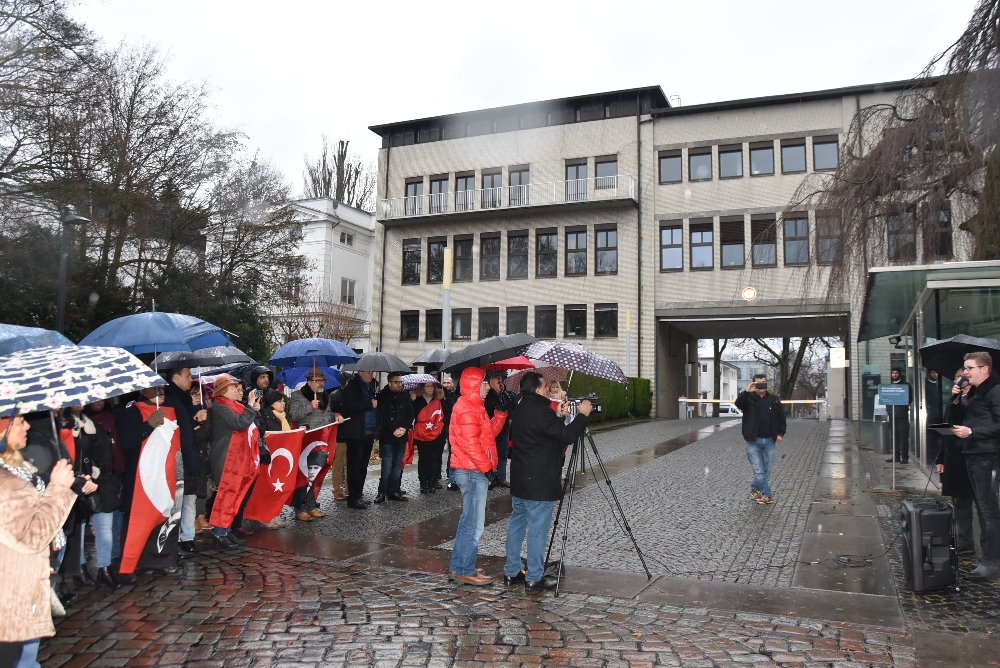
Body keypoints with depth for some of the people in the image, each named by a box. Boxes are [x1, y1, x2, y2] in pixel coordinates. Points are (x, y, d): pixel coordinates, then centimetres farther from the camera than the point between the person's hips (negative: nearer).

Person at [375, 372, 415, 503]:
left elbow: (410, 414, 7)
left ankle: (393, 491, 16)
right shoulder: (382, 396, -6)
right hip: (387, 437, -4)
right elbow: (381, 417, -11)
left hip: (402, 437, 4)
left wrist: (405, 428, -8)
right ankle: (382, 492, 4)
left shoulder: (405, 396, 7)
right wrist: (393, 430, -14)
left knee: (397, 465, 8)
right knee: (387, 466, -6)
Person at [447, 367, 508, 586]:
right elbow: (471, 444, -22)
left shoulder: (473, 406, 17)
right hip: (473, 472, -11)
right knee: (474, 525, -4)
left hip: (473, 471, 11)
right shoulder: (467, 408, -16)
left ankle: (457, 567, 24)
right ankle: (465, 571, 5)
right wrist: (488, 466, -17)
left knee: (468, 522, 16)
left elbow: (489, 433, 16)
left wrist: (501, 412, 7)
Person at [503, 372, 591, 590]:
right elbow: (567, 435, -19)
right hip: (539, 483, -9)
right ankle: (534, 577, 5)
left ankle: (511, 572, 22)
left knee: (516, 524, 14)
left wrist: (558, 417, 11)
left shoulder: (521, 409, 10)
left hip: (519, 480, 10)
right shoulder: (540, 411, -19)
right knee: (538, 529, -1)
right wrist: (582, 415, -7)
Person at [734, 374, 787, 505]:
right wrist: (746, 392, -36)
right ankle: (768, 494, 4)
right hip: (753, 441, -3)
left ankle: (755, 490, 28)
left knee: (767, 471, 10)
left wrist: (780, 433, 3)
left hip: (769, 441, 3)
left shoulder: (774, 400, 6)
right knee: (759, 471, -6)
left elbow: (781, 417, 12)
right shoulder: (748, 398, -2)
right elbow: (738, 403, -24)